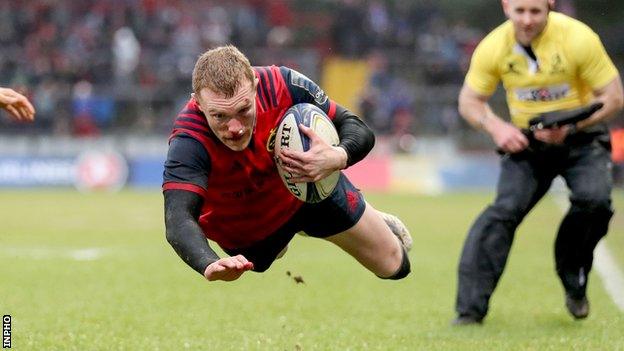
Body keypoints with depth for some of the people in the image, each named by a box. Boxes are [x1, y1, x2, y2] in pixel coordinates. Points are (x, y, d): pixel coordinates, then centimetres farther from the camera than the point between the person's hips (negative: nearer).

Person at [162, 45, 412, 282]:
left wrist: (338, 158, -47)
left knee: (393, 265, 17)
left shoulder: (284, 85, -36)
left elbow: (357, 128, -22)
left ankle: (379, 223, 50)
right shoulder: (186, 143, -43)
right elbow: (177, 221, -54)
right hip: (246, 234, -1)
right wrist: (210, 266, -76)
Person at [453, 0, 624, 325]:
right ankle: (470, 308, -19)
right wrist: (495, 127, -21)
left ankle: (574, 279, 3)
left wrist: (570, 124, -29)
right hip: (526, 142, 1)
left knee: (594, 200, -26)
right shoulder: (493, 48, -11)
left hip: (581, 140, -1)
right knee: (505, 210, -18)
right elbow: (469, 100, 0)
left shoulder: (579, 38, -19)